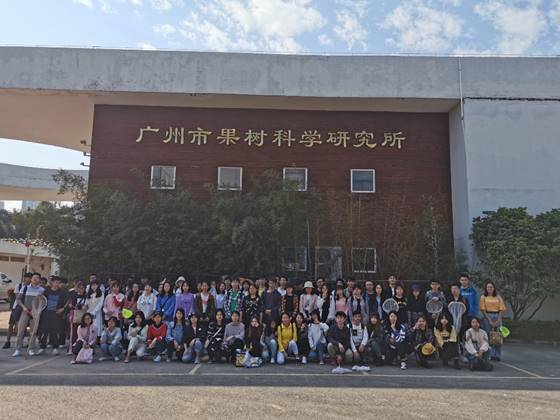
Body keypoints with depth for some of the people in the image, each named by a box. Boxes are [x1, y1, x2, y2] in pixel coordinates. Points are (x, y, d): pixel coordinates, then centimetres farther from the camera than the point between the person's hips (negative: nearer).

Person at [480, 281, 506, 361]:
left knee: (498, 336, 1)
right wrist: (489, 320, -11)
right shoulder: (483, 297, 4)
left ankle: (497, 355, 9)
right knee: (488, 336, -4)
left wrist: (498, 320, -9)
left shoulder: (498, 297, 9)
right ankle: (490, 355, 1)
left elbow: (502, 309, 3)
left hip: (497, 317, 2)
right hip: (487, 317, -2)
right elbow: (483, 310, -2)